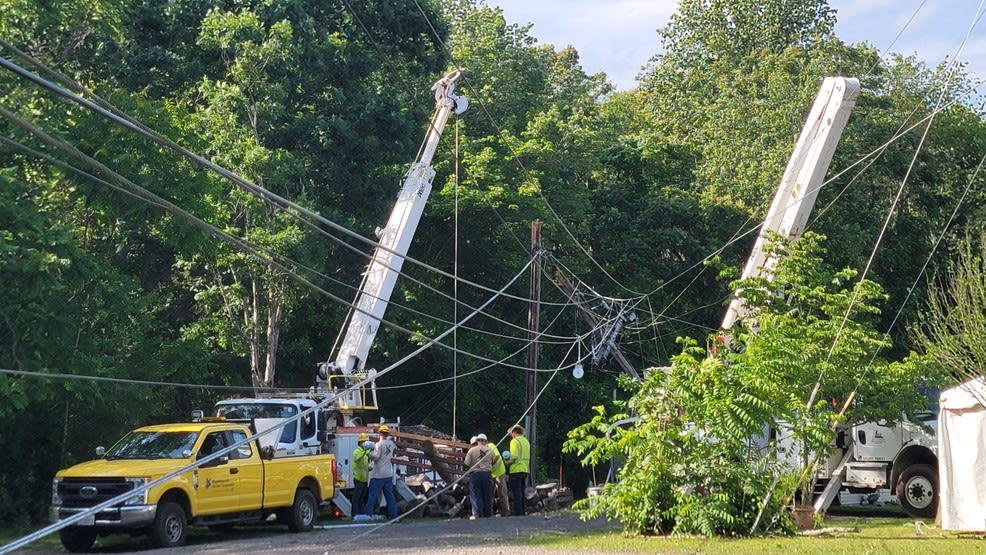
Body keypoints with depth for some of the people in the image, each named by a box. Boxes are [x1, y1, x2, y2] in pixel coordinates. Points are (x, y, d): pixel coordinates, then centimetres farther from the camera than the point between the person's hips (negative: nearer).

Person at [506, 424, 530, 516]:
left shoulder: (515, 441, -8)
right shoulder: (526, 441, 16)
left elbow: (513, 456, -17)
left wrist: (507, 461, 0)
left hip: (516, 470, -7)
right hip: (525, 470, 7)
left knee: (516, 493, -5)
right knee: (523, 492, 13)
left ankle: (518, 513, -8)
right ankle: (524, 512, 13)